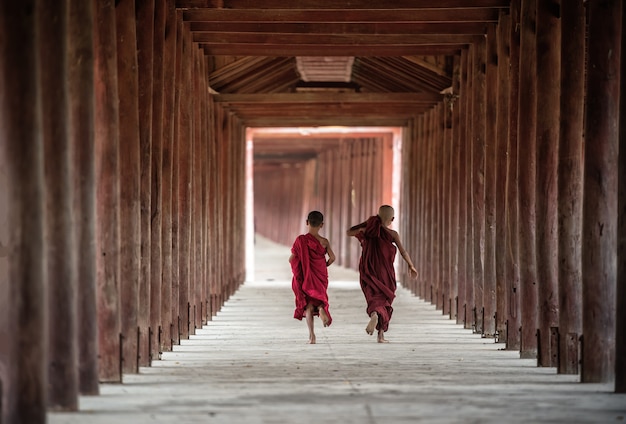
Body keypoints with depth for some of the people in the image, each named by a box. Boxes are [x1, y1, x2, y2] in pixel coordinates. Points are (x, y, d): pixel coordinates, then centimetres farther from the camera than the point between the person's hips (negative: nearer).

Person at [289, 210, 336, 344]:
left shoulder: (301, 240, -11)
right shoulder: (324, 241, -7)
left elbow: (291, 259, -9)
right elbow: (332, 257, -11)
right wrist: (324, 265, 8)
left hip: (305, 276, -1)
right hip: (320, 275, 1)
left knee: (308, 304, 8)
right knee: (319, 297, 22)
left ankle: (311, 335, -1)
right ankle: (321, 308, -15)